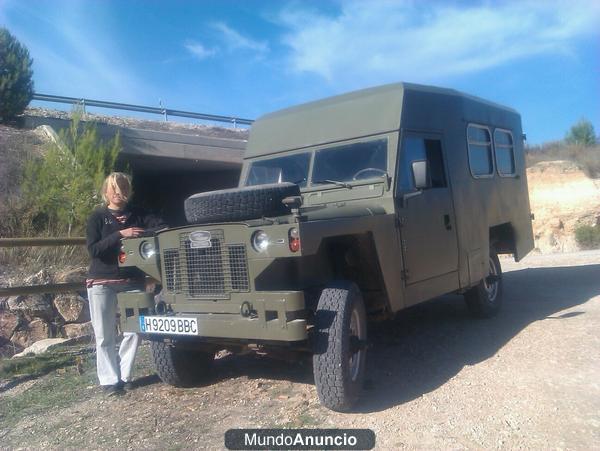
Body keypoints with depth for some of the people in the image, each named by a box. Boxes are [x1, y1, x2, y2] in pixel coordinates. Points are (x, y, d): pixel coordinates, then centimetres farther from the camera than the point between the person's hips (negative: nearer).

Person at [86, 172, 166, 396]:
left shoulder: (138, 216, 8)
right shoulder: (98, 217, 1)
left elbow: (163, 229, -3)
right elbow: (93, 249, -10)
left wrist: (142, 233, -21)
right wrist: (120, 235, -20)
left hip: (133, 281, 2)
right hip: (102, 282, -2)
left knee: (133, 331, 2)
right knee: (105, 335, 2)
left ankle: (124, 376, 15)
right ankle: (109, 380, 10)